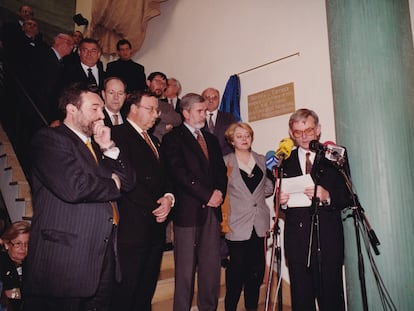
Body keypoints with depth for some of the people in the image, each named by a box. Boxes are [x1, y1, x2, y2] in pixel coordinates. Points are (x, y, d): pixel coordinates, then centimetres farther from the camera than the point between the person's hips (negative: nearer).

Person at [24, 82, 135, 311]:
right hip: (66, 257, -7)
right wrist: (112, 185, -6)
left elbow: (128, 181, 12)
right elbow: (73, 187, -24)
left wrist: (109, 148, -1)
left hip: (103, 257, 8)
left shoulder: (97, 145, 18)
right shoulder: (49, 139, -8)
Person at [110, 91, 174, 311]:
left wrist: (168, 198, -1)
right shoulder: (119, 134, -6)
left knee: (146, 291, 14)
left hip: (156, 225, 8)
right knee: (126, 292, 1)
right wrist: (155, 207, -11)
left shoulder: (154, 141, 21)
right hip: (133, 226, -8)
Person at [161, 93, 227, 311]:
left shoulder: (211, 139, 20)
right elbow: (179, 173, -11)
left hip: (212, 209, 6)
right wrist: (208, 195, -12)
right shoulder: (173, 139, -1)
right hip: (189, 210, -5)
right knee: (185, 268, 2)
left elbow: (221, 170, 17)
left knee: (211, 266, 9)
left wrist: (220, 191, -3)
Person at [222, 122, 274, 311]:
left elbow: (268, 189, 14)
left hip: (259, 224, 4)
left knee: (257, 271, 9)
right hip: (237, 225, -4)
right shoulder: (226, 162, 2)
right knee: (237, 271, 0)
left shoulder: (261, 160, 13)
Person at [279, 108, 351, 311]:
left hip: (328, 238, -1)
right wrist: (282, 200, -11)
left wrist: (327, 196, -18)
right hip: (296, 239, 2)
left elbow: (347, 197, 1)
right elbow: (280, 198, 11)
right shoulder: (285, 161, 9)